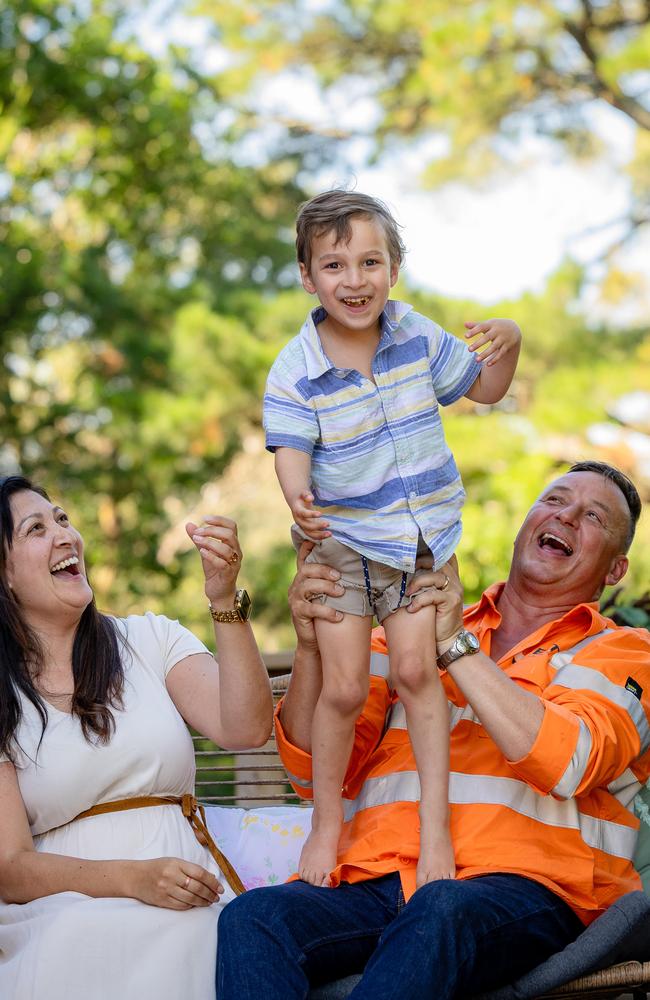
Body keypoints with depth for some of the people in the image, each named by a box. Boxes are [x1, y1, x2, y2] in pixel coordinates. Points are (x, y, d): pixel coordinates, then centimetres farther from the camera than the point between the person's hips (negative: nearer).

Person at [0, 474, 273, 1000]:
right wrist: (133, 879, -20)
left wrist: (224, 598, -14)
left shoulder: (150, 639, 13)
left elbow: (245, 729, -3)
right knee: (84, 944, -38)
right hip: (60, 908, -1)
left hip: (185, 893, 2)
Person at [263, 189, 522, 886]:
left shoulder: (419, 337, -1)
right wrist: (298, 500, -41)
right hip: (341, 541, -2)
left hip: (423, 536, 2)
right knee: (344, 686, -3)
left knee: (415, 668, -6)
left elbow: (483, 390, 13)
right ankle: (327, 824, 17)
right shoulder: (295, 370, -12)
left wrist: (508, 345, -9)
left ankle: (435, 823, 4)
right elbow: (291, 449, -18)